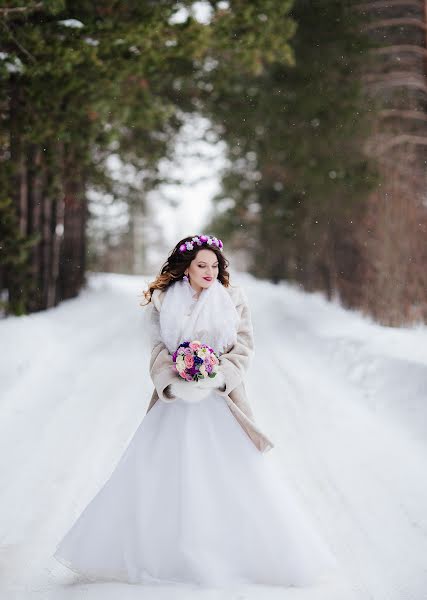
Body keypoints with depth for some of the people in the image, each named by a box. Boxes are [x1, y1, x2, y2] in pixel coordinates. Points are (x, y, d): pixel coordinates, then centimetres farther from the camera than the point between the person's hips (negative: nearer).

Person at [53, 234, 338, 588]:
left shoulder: (233, 299, 2)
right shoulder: (164, 301, 3)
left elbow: (244, 348, -1)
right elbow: (158, 350, 2)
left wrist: (214, 380, -15)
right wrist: (175, 385, -15)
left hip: (221, 400, -1)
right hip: (175, 400, 1)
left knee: (238, 479, -5)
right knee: (157, 476, 2)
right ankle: (156, 554, 15)